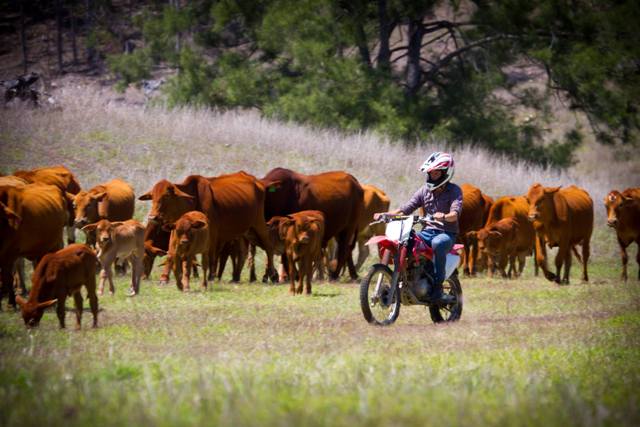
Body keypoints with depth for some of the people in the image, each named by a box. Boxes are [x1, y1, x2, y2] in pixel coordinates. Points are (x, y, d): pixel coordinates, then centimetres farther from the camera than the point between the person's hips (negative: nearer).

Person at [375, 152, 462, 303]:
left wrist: (444, 217, -44)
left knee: (437, 243, -40)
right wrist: (386, 214, -10)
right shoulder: (425, 190, 11)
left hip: (447, 233, -5)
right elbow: (406, 208, 6)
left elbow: (455, 214, -20)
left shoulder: (454, 191, -3)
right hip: (428, 231, 5)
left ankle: (436, 289, -36)